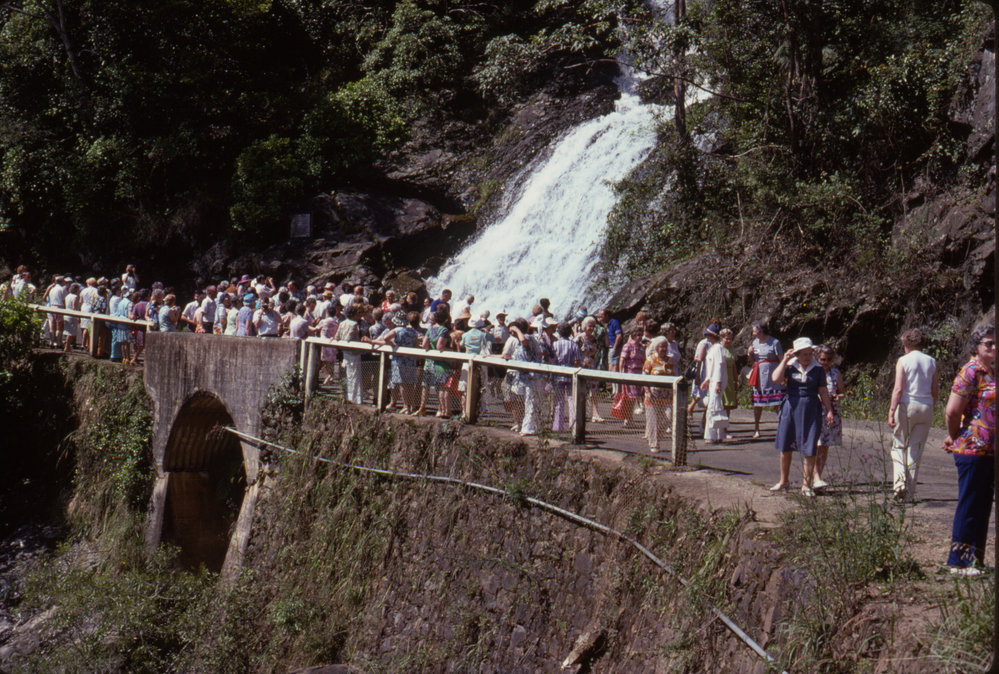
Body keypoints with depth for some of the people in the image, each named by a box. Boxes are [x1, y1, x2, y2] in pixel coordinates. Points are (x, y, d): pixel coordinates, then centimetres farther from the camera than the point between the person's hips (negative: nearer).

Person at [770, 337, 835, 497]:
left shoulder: (818, 370, 3)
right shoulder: (790, 367, 2)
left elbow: (823, 392, 6)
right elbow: (776, 379, -14)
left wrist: (829, 410, -1)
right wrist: (784, 360, -10)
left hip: (811, 411, -1)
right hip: (791, 408, 1)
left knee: (809, 450, -2)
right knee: (785, 447, 9)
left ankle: (806, 484, 9)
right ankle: (784, 481, 25)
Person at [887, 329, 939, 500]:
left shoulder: (903, 361, -4)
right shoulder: (932, 362, 8)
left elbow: (898, 389, -11)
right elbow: (936, 391, 9)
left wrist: (891, 411, -10)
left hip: (906, 405, -3)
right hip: (926, 408, 3)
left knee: (899, 446, 10)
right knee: (916, 449, 9)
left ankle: (899, 481, -9)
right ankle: (910, 491, 10)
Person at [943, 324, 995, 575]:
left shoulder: (992, 372, 13)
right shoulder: (970, 372, -13)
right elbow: (952, 412, -16)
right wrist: (956, 438, -1)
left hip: (990, 451, 8)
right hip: (973, 450, -8)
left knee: (982, 507, 12)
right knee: (970, 507, -2)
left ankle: (975, 560, 21)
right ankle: (959, 561, 8)